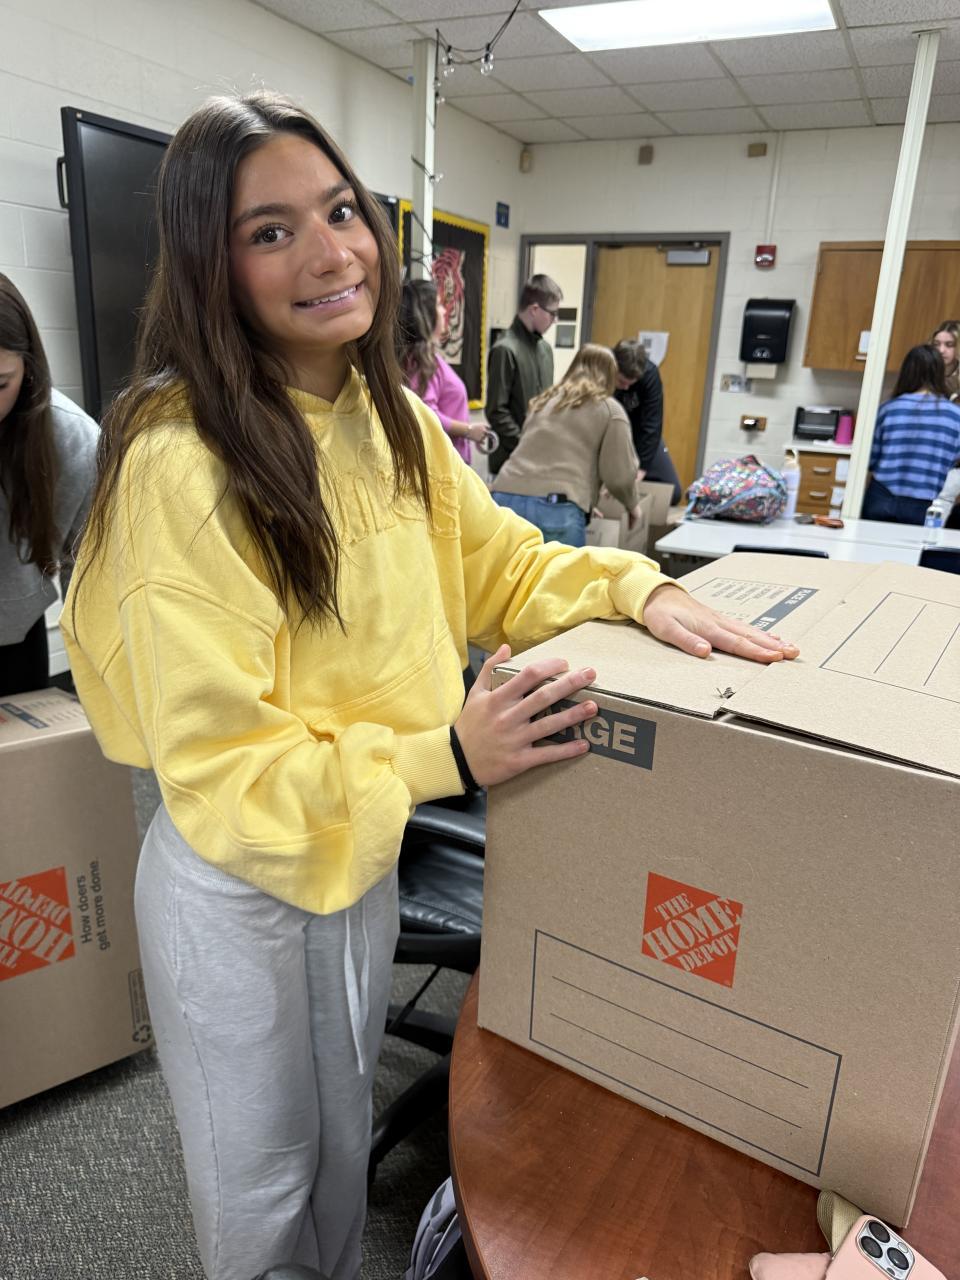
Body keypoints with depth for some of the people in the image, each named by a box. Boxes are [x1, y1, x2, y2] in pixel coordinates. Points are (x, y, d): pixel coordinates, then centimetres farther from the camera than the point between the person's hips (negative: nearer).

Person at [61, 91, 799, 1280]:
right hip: (237, 882, -6)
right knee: (256, 1177, 23)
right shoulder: (180, 462, -27)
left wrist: (638, 588, -12)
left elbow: (505, 566, 5)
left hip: (369, 858, 6)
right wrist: (445, 754, -32)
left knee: (344, 1130, 32)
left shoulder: (391, 418, -4)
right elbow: (217, 772, -25)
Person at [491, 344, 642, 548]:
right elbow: (618, 475, 4)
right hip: (556, 510, -5)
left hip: (505, 501, 5)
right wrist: (631, 505, 26)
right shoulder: (609, 409, 12)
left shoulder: (544, 401, 29)